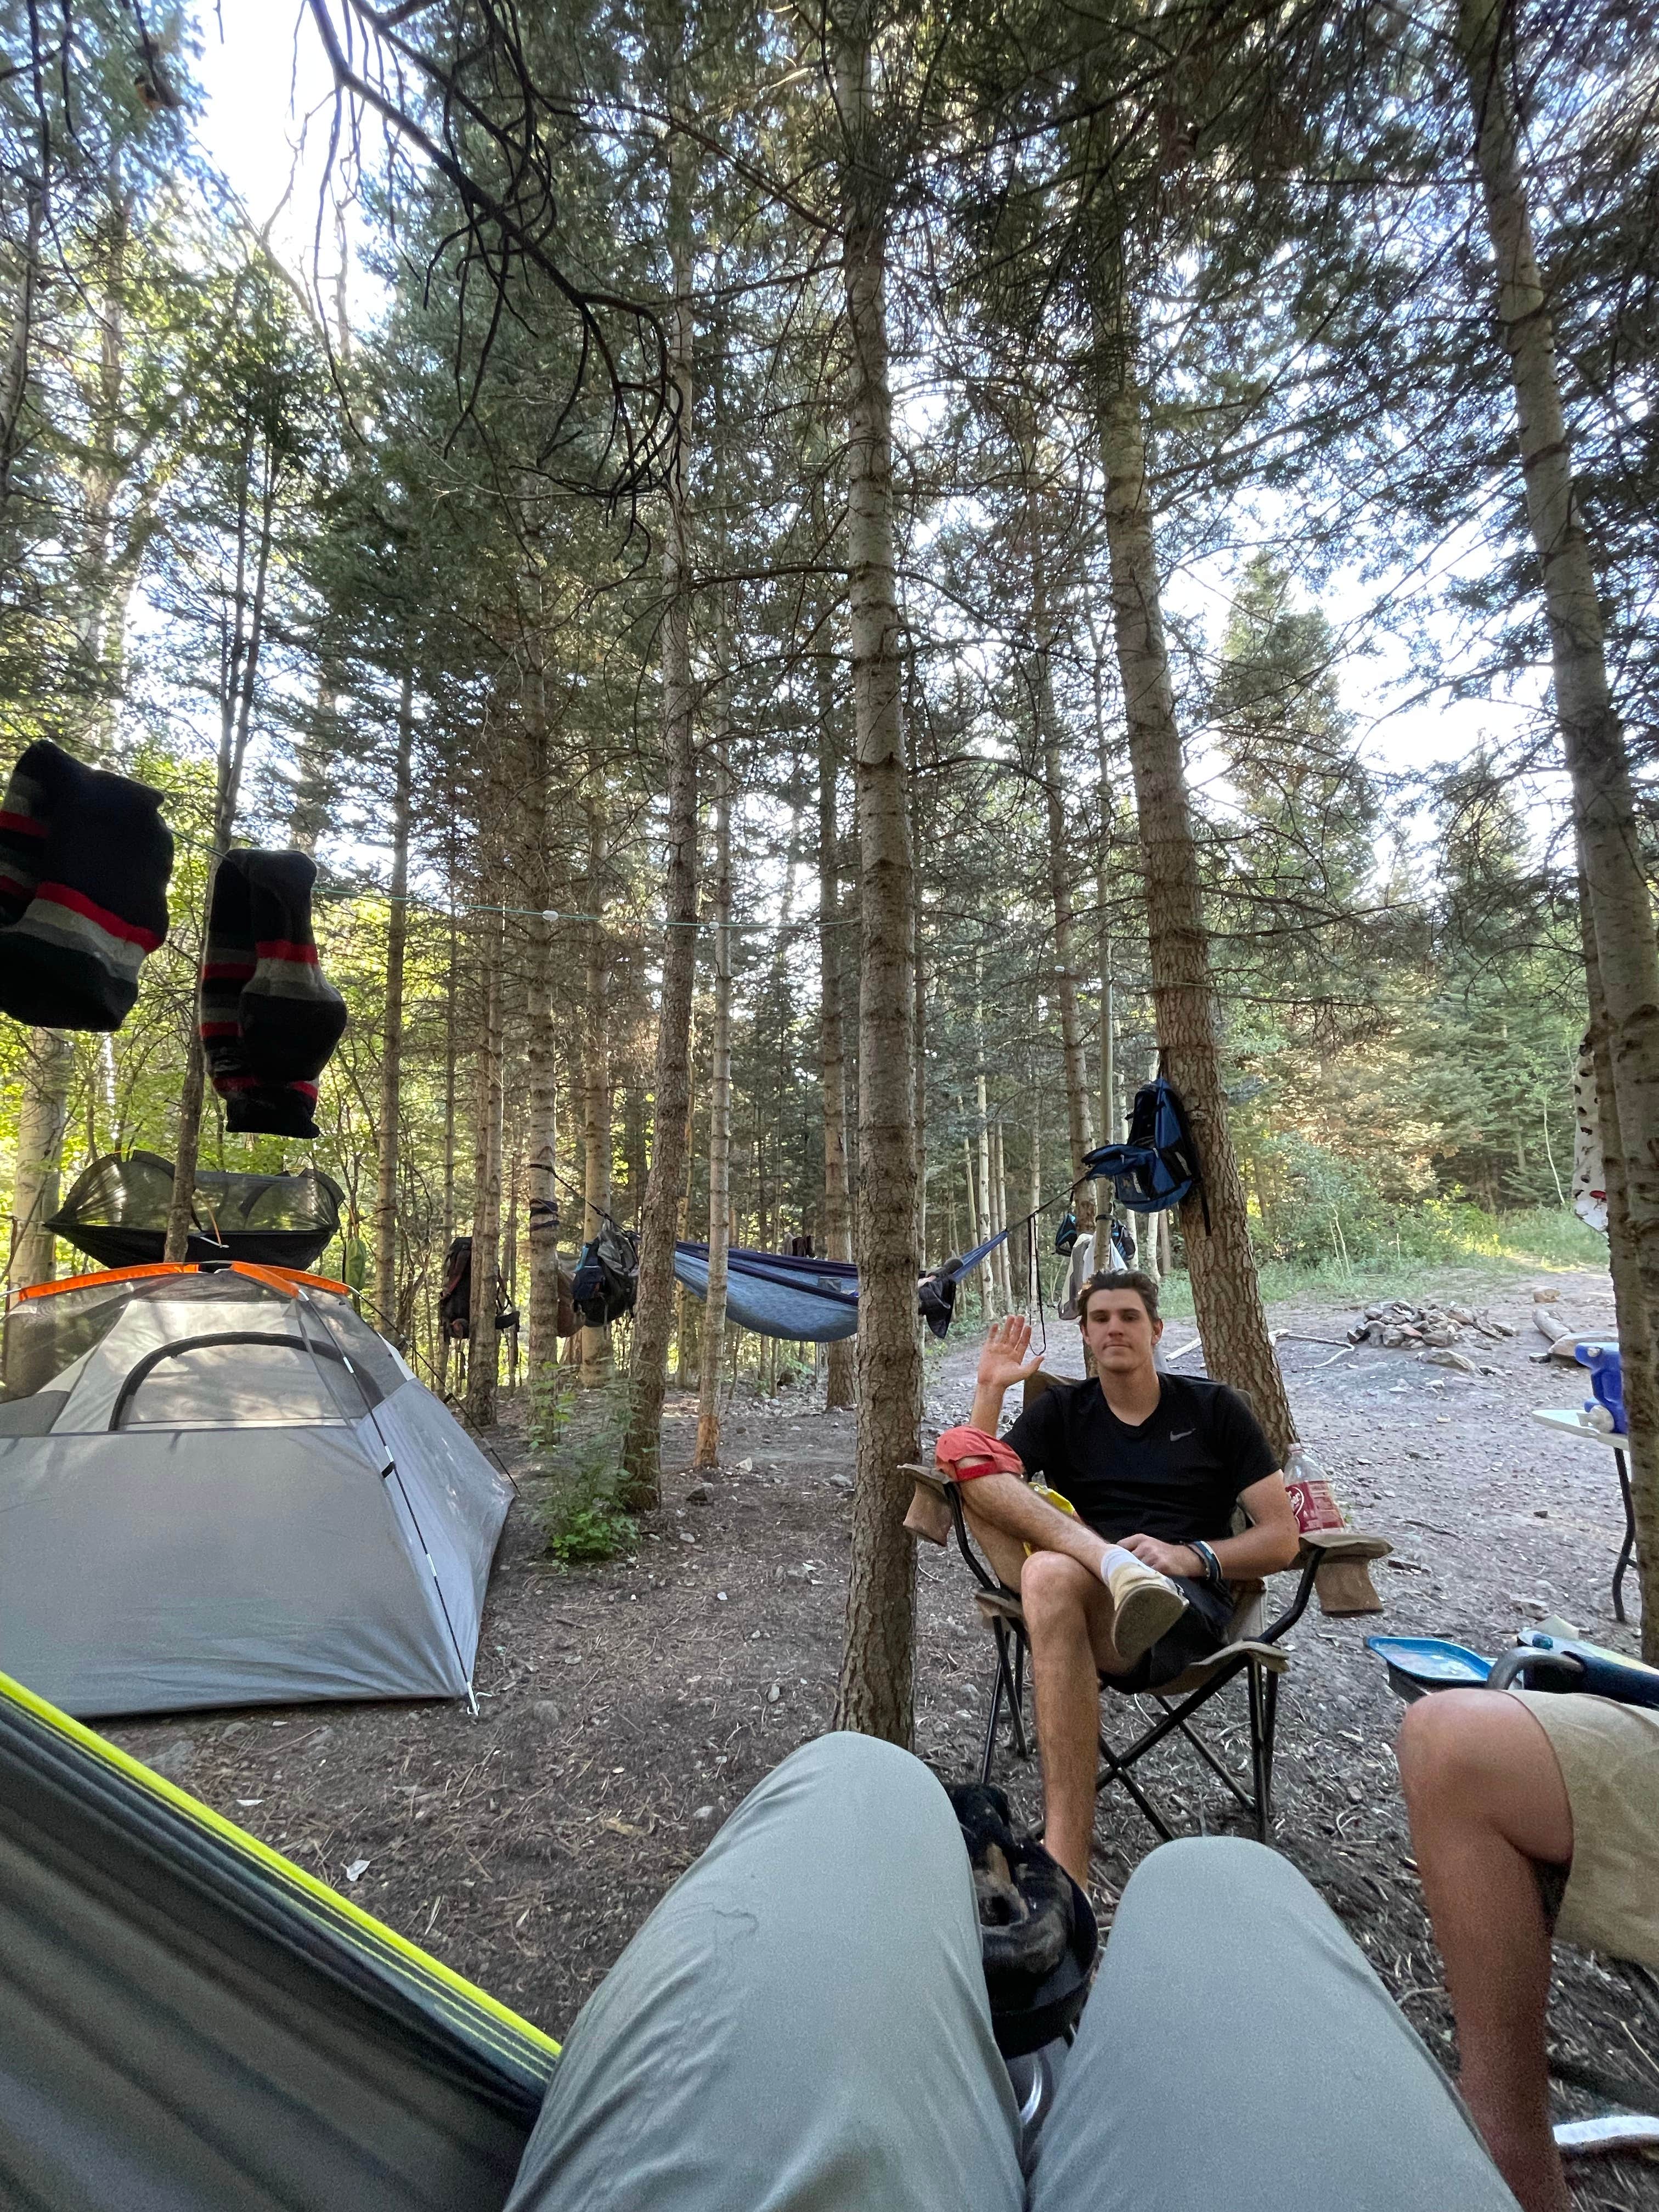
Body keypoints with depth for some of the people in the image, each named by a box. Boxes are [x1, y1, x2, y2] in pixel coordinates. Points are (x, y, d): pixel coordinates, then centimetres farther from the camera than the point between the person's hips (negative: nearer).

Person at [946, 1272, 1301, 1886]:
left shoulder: (1215, 1408, 13)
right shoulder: (1061, 1410, 17)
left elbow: (1282, 1539, 7)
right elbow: (978, 1487, 4)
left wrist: (1190, 1556, -10)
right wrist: (990, 1390, -5)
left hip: (1190, 1606, -3)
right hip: (1073, 1587, 3)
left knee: (1053, 1575, -39)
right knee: (957, 1448, -19)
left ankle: (1063, 1874, -37)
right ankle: (1120, 1569, -38)